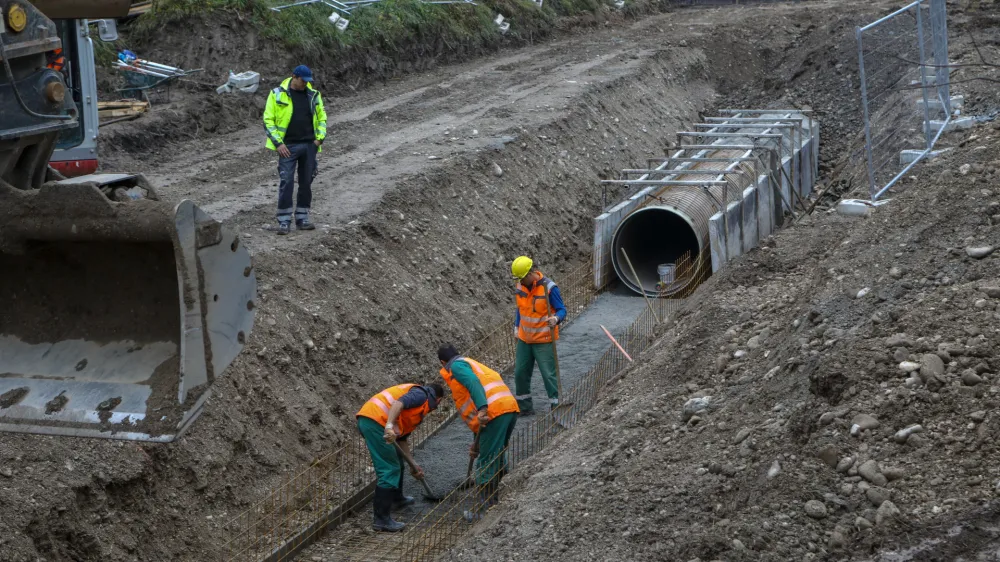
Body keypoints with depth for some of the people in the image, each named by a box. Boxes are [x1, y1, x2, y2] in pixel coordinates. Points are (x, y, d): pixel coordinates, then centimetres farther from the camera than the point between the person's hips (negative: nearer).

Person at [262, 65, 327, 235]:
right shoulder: (277, 94, -3)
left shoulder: (313, 95, 7)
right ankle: (284, 221, -2)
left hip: (309, 145, 4)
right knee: (286, 182, -7)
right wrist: (278, 143, -10)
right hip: (288, 146, -4)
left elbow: (322, 117, 16)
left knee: (306, 183, 7)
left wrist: (320, 138, 2)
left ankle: (302, 219, 16)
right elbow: (268, 120, -3)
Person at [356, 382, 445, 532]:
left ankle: (396, 498, 45)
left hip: (366, 420, 10)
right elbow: (398, 403, -18)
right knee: (390, 470, -7)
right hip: (375, 421, -10)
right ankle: (381, 519, -6)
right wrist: (389, 426, -30)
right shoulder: (421, 394, 3)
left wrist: (414, 467, 37)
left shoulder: (417, 412, 30)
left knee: (396, 460, 27)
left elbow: (402, 439, 33)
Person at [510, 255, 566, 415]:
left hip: (544, 340, -6)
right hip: (524, 339, 7)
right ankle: (524, 407, 26)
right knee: (520, 372, 12)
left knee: (549, 374, -4)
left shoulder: (549, 288, -19)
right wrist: (517, 327, 11)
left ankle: (556, 407, 6)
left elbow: (562, 309, -15)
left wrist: (556, 319, -35)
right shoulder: (520, 287, 0)